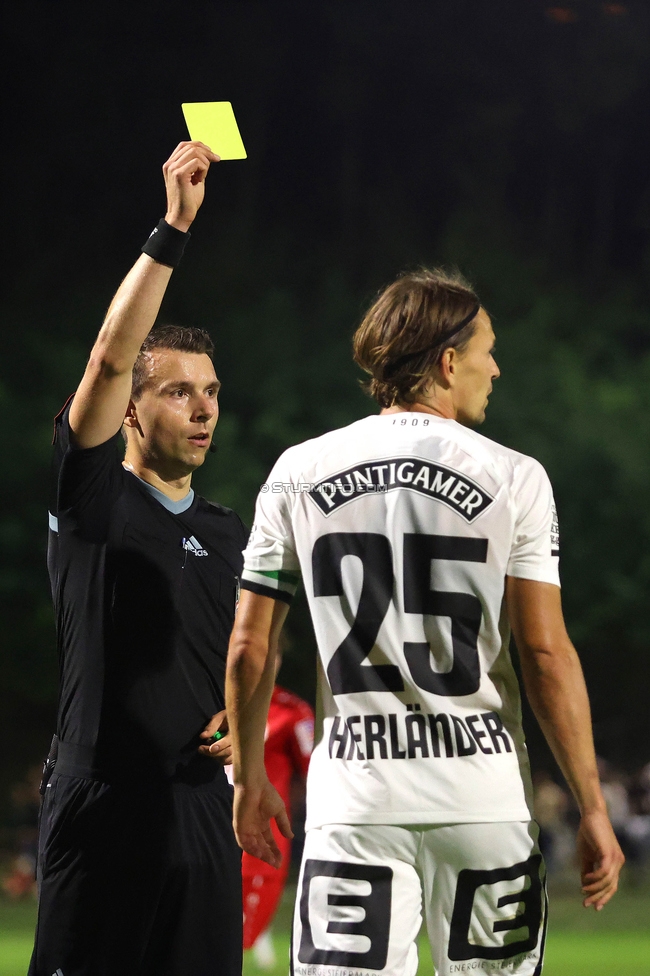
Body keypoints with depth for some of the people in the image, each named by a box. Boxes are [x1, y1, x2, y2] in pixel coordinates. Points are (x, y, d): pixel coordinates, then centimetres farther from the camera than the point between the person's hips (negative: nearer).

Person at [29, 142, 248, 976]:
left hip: (202, 804, 6)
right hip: (101, 804, -5)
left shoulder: (228, 535, 17)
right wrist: (173, 228, -18)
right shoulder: (93, 496, 1)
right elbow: (110, 359, -13)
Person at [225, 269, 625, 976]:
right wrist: (592, 811, -1)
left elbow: (250, 648, 6)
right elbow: (546, 654, -5)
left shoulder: (300, 475, 4)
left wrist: (249, 777, 19)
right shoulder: (513, 480, -2)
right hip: (482, 793, -1)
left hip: (355, 795, 1)